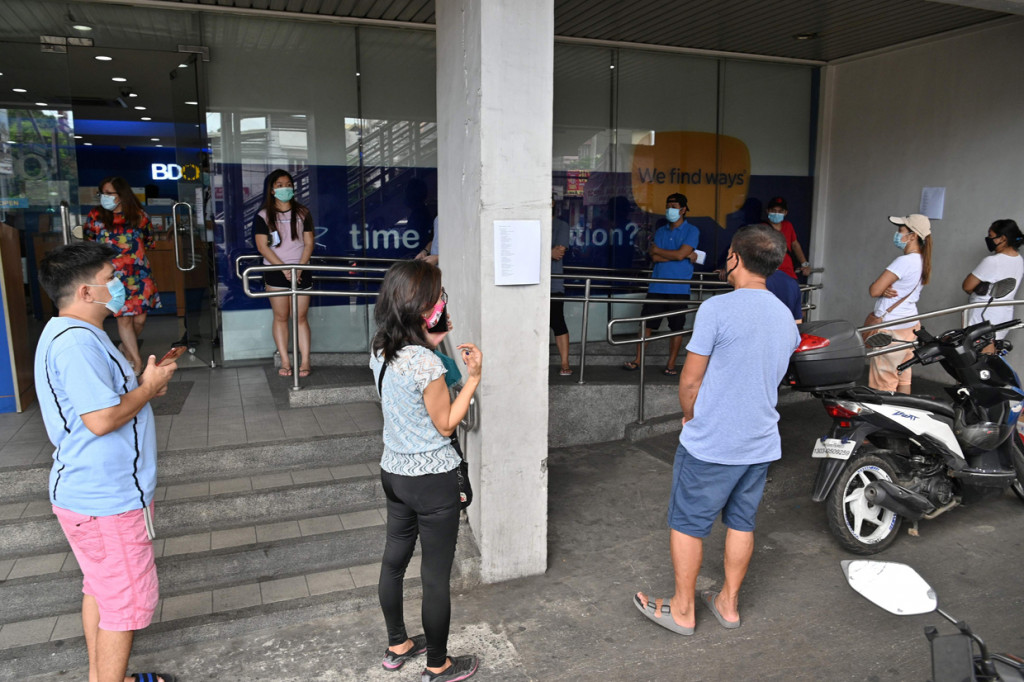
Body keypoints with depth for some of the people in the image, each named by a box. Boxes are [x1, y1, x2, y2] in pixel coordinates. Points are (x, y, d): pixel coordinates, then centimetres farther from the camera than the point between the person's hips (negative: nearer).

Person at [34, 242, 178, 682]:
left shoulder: (68, 333, 11)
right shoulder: (76, 341, -24)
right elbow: (101, 420, -29)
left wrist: (143, 388, 5)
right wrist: (148, 387, -14)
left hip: (89, 492, 11)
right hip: (107, 499, -11)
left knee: (101, 590, 22)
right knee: (128, 602, 3)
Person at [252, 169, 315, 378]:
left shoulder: (303, 213, 8)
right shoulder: (263, 216, 4)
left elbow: (309, 243, 3)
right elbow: (262, 247, -4)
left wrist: (299, 267, -10)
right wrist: (283, 268, -14)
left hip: (301, 271, 1)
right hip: (275, 272, 0)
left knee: (300, 317, -1)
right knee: (281, 317, 2)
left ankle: (305, 362, 0)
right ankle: (285, 362, 5)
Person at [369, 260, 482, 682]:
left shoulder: (381, 351, -3)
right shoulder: (426, 364, -26)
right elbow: (446, 425, -15)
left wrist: (428, 344, 7)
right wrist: (473, 378, -15)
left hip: (394, 471, 8)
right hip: (432, 479, -8)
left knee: (394, 560, 21)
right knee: (436, 576, 9)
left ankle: (397, 646, 42)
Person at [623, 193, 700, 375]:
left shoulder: (692, 231, 0)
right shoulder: (661, 231, 14)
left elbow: (680, 254, -14)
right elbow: (655, 258, 0)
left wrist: (657, 250, -1)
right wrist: (685, 256, -6)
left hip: (679, 288, -4)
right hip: (657, 286, 4)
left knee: (677, 327, 3)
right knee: (647, 323, 3)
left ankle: (671, 365, 12)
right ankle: (637, 361, 11)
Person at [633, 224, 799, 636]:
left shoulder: (717, 308, -18)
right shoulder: (785, 316, 6)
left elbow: (690, 380, -15)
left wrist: (691, 418, 6)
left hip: (711, 445, -7)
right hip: (761, 443, 7)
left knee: (687, 523, 9)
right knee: (742, 522, 19)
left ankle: (682, 610, 21)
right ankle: (728, 603, 33)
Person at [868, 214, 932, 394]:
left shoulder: (904, 261, -19)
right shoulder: (921, 261, 11)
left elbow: (874, 290, -19)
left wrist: (882, 289, 2)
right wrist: (885, 290, -8)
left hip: (892, 328, -9)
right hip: (910, 324, 10)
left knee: (883, 385, -5)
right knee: (903, 379, 14)